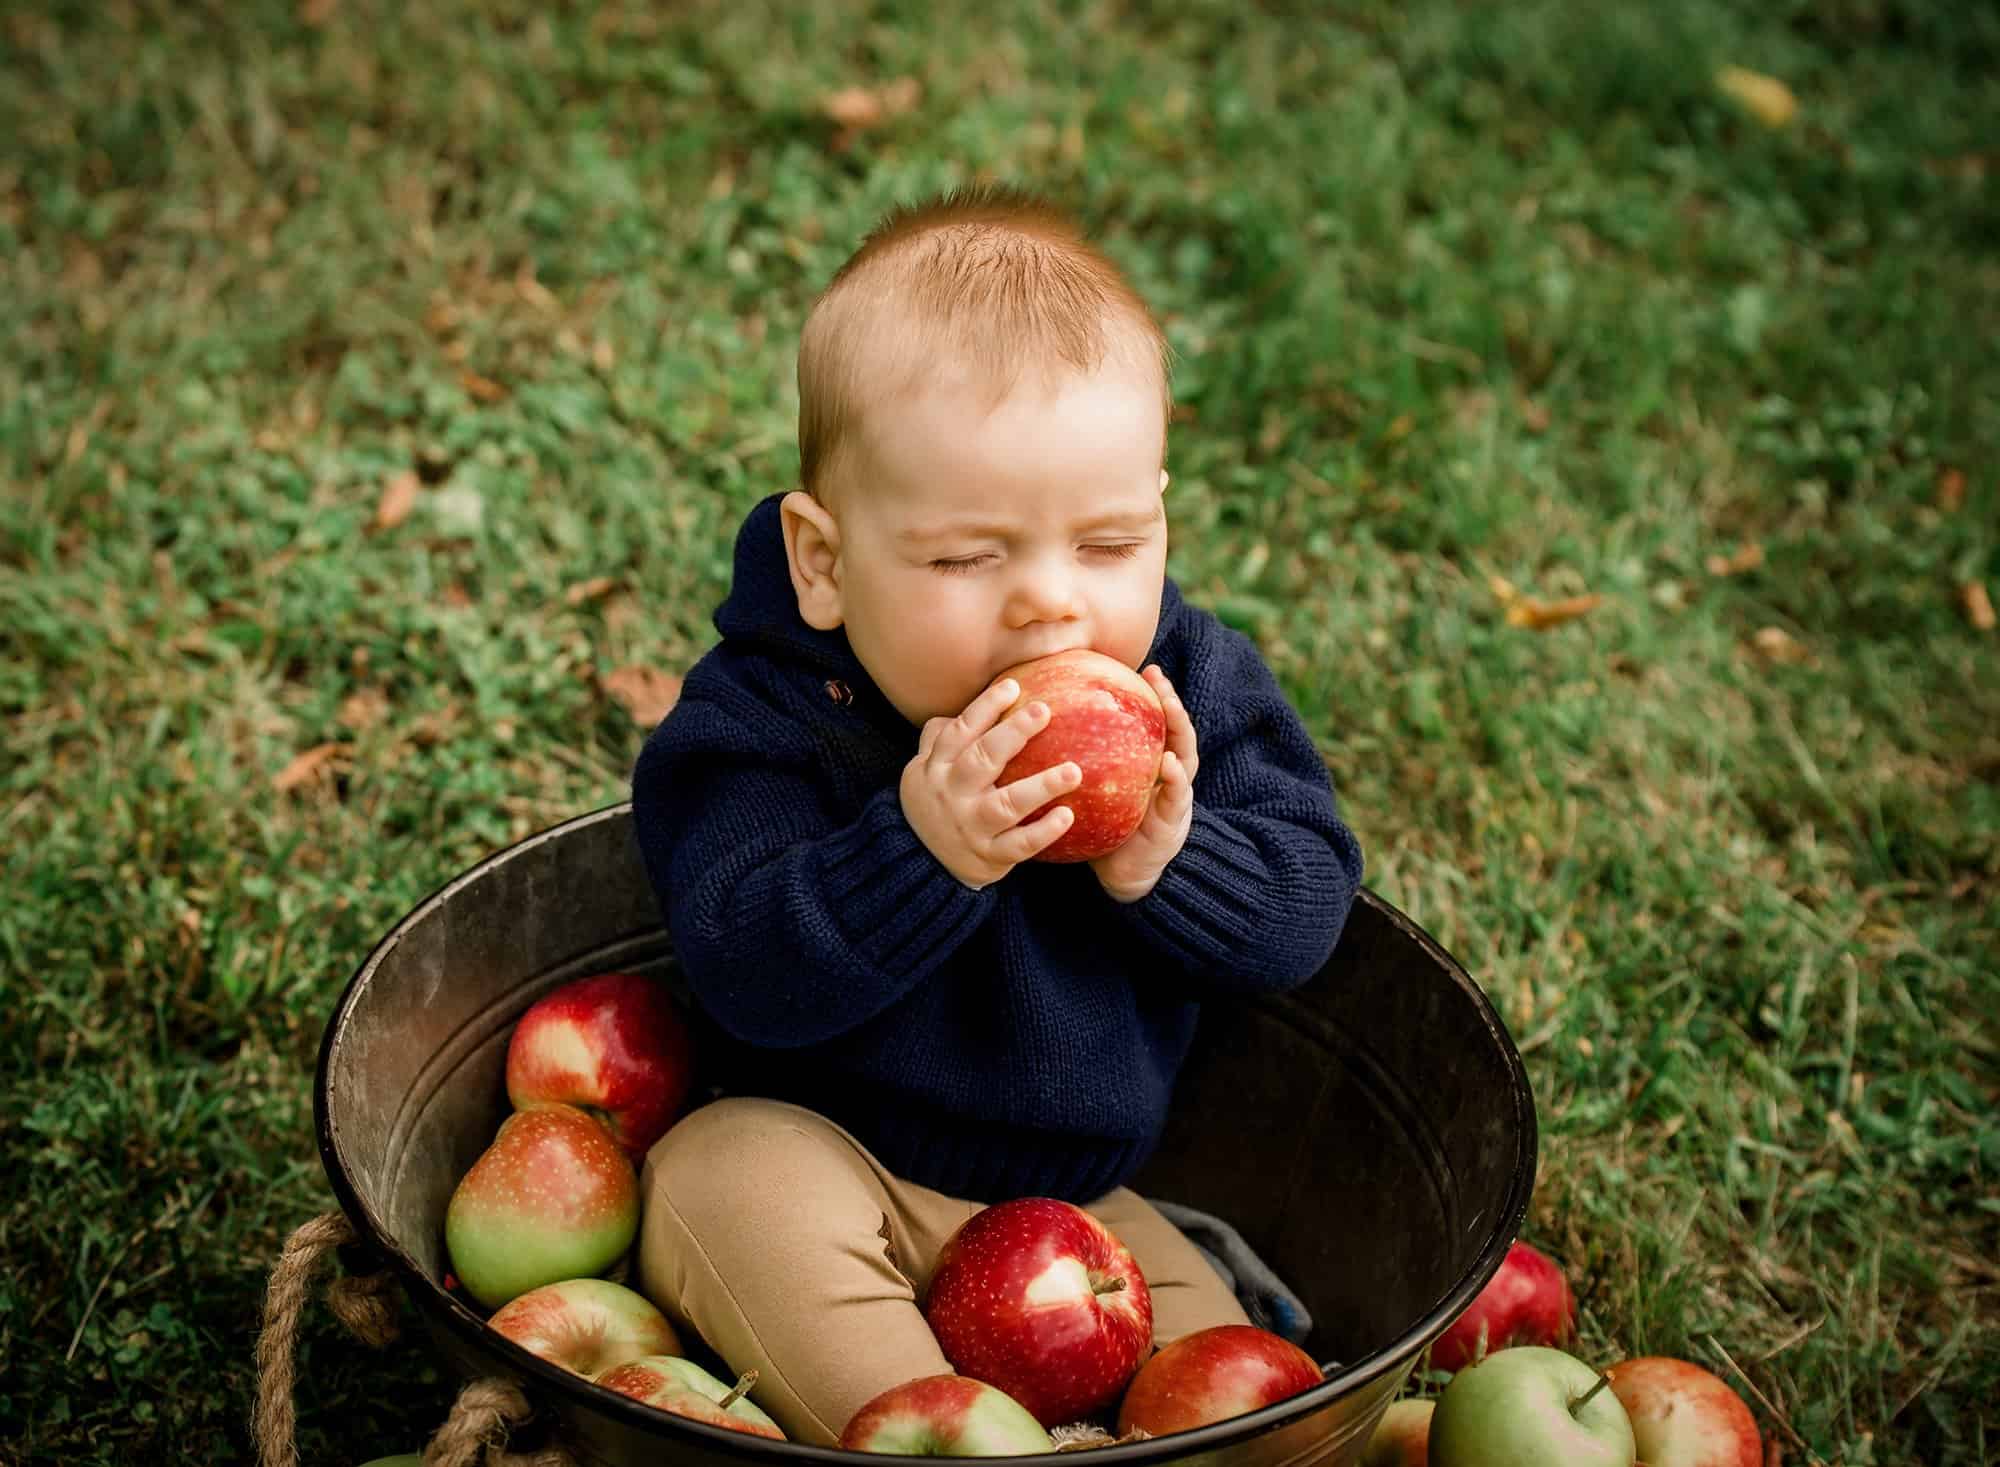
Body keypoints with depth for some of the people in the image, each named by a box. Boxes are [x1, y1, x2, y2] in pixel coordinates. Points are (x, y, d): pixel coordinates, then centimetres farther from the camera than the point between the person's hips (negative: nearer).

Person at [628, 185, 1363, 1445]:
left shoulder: (1191, 685, -10)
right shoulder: (767, 717, -19)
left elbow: (1308, 906, -9)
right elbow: (751, 976, -29)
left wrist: (1168, 860, -31)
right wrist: (920, 851, -45)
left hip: (1083, 1191, 3)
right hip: (820, 1156, -2)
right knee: (716, 1179, -32)